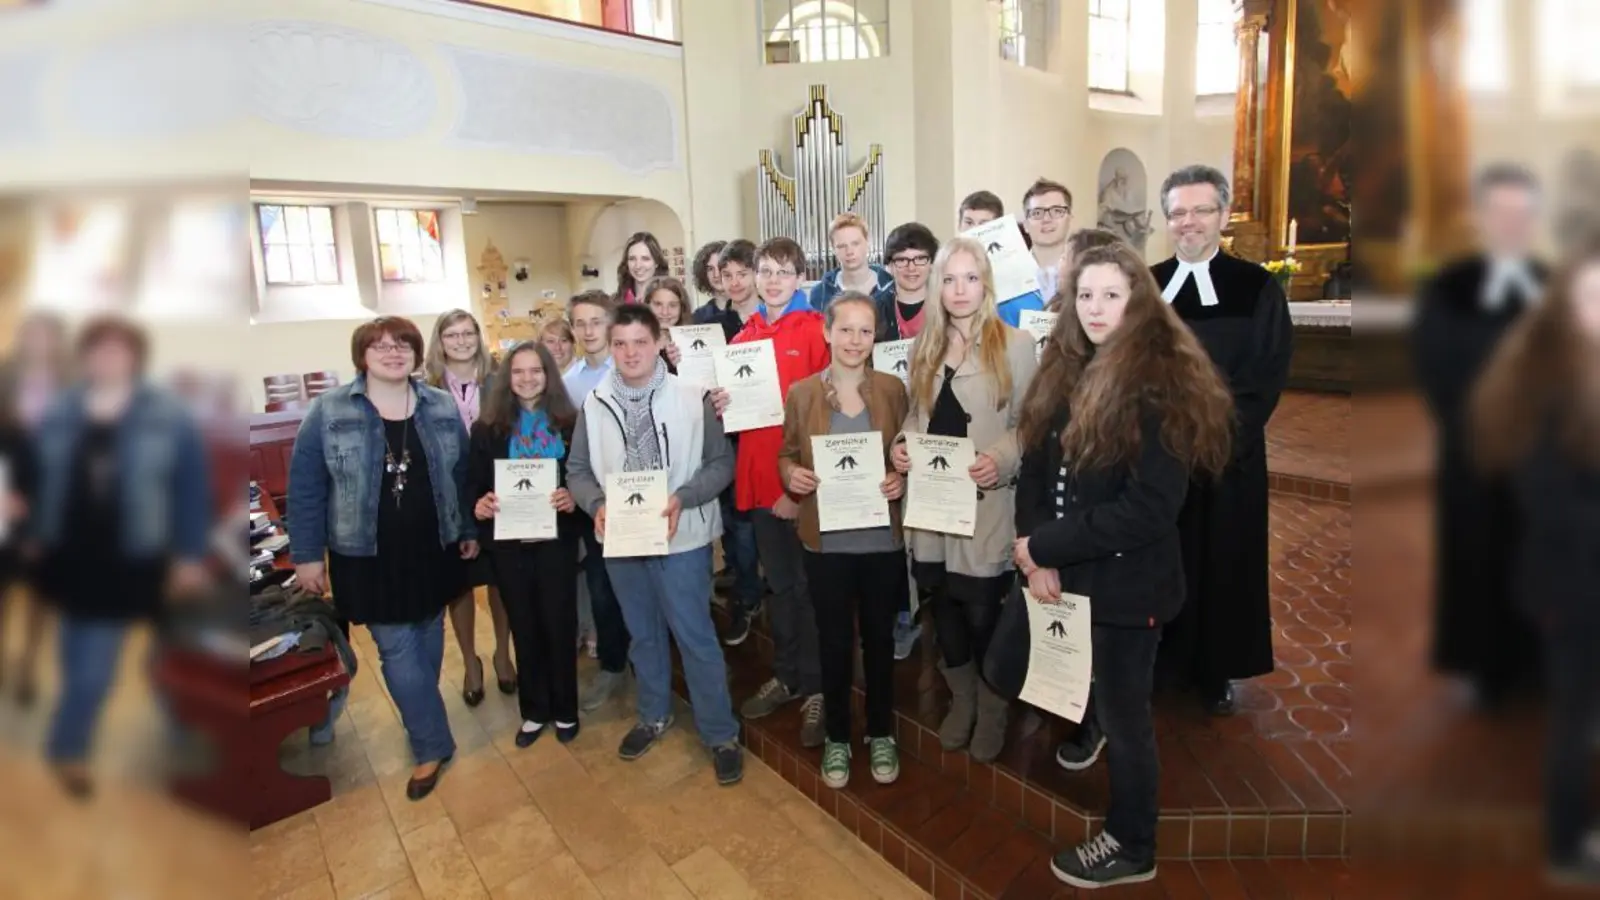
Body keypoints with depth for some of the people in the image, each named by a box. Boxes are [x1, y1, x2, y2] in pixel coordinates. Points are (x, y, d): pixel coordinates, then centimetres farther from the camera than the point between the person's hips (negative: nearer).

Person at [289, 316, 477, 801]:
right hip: (367, 555, -2)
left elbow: (462, 474, 7)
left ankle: (421, 721, 39)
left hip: (433, 549, 3)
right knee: (396, 648, 1)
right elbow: (306, 487, -4)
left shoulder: (442, 407, 1)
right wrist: (306, 554, -5)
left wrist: (470, 530, 9)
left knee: (428, 637, 16)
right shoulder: (328, 411, -6)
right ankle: (433, 744, 14)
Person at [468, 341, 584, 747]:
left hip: (557, 539, -1)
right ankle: (534, 710, 30)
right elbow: (474, 484, 3)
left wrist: (573, 499, -19)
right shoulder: (487, 428, 1)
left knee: (559, 624, 8)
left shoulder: (569, 424, -2)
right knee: (524, 628, 14)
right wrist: (478, 507, -17)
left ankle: (565, 709, 27)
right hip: (508, 543, 2)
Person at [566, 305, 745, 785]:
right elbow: (578, 469, 5)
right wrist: (597, 504, -13)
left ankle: (722, 734, 21)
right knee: (643, 634, 20)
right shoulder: (594, 405, 0)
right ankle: (654, 715, 42)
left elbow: (721, 463, -6)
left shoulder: (692, 398, -9)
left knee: (695, 637, 3)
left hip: (682, 537, -3)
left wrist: (682, 498, -20)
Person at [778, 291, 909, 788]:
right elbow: (786, 453, 5)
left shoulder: (892, 388, 0)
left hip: (882, 538, 1)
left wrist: (902, 480, -13)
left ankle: (881, 734, 35)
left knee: (879, 638, 15)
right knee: (834, 641, 12)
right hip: (826, 539, 0)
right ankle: (837, 737, 31)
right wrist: (792, 474, -16)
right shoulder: (801, 392, -1)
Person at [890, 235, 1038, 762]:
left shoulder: (1015, 344, -4)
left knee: (983, 612, 3)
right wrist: (900, 445, -4)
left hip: (987, 503, -4)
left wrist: (1002, 459, -23)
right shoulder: (924, 347, 11)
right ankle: (961, 700, 36)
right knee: (944, 606, 14)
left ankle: (992, 709, 29)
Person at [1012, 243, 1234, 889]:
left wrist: (1045, 546, -19)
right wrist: (1037, 558, -12)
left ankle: (1131, 848, 36)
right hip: (1067, 572, 7)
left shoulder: (1164, 385, -17)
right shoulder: (1066, 372, 5)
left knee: (1123, 716, 10)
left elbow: (1150, 508, -23)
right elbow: (1035, 466, 2)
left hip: (1127, 581, -7)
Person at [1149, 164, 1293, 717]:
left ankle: (1216, 673, 26)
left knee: (1221, 566, 9)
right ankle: (1155, 659, 25)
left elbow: (1265, 379, -5)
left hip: (1226, 457, -1)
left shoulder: (1256, 288, 0)